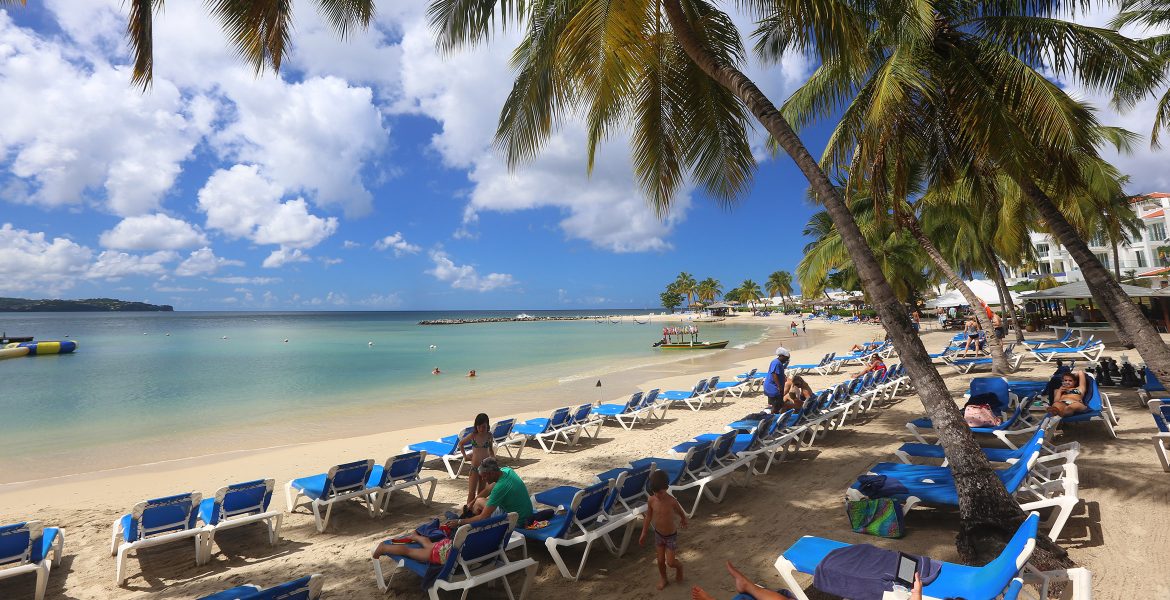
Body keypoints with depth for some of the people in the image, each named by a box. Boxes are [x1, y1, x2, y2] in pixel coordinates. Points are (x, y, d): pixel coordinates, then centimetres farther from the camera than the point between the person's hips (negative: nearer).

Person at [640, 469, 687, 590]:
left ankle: (679, 566, 37)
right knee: (660, 559, 13)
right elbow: (648, 516, -3)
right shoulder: (651, 500, -18)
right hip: (658, 534, 3)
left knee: (670, 562, 2)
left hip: (671, 535, -3)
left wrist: (683, 521, 15)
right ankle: (662, 577, 42)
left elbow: (681, 513, -5)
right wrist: (643, 534, 3)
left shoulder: (672, 501, -27)